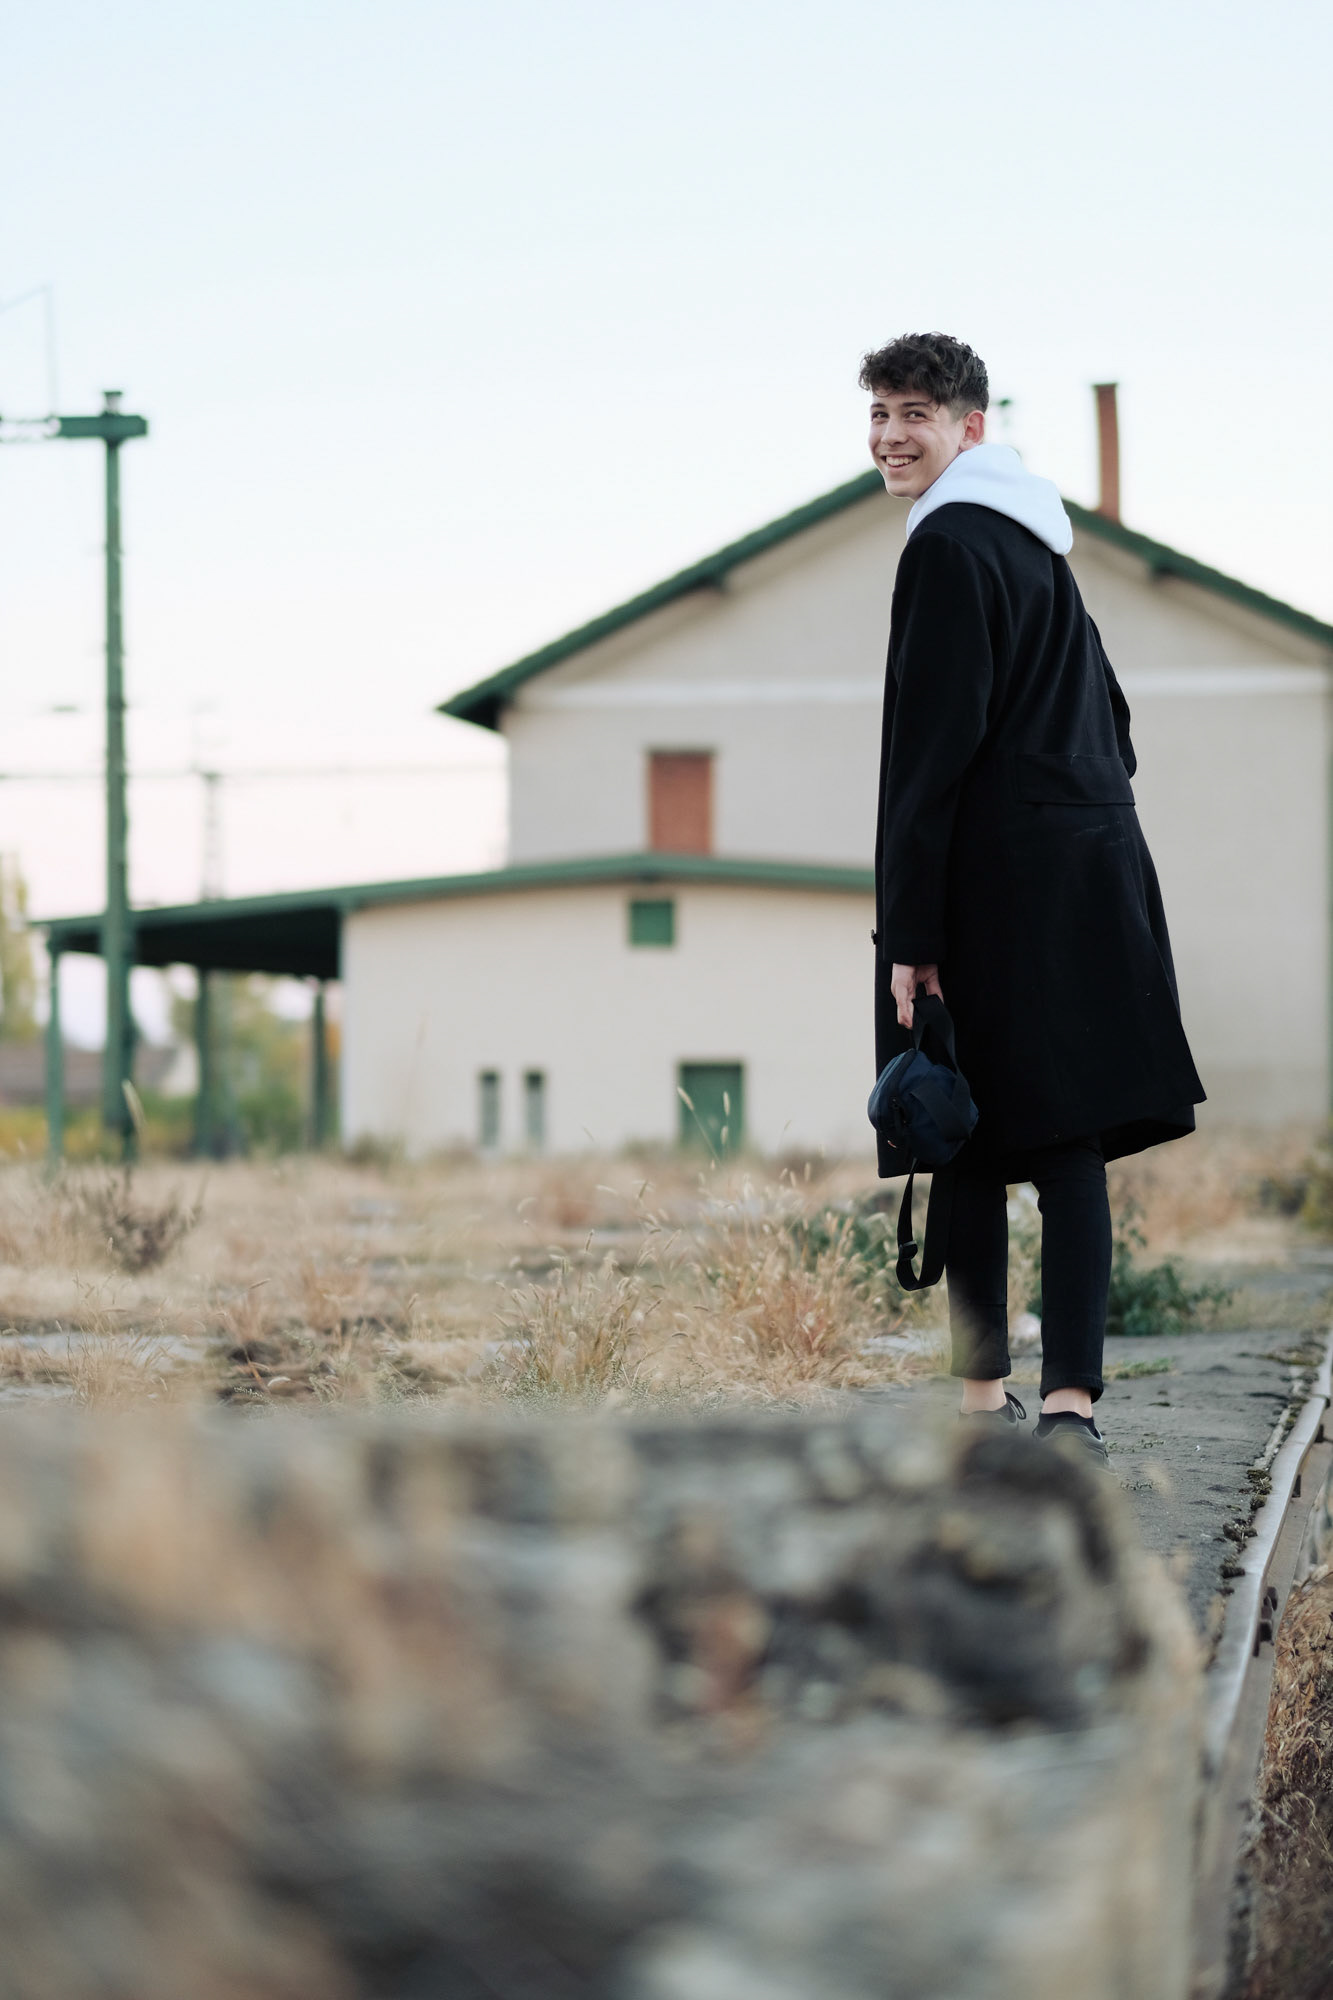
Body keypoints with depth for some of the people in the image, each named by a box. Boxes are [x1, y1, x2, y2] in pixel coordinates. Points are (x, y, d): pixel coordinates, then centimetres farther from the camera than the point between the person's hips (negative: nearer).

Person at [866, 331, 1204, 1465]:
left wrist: (910, 931, -14)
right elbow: (1105, 717, 26)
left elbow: (933, 746, -14)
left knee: (968, 1154, -3)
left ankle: (986, 1400, 0)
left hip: (995, 889, -9)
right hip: (1090, 875, 9)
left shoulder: (948, 546, -10)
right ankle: (1070, 1403, -3)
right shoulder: (1033, 543, 19)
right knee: (1067, 1147, 1)